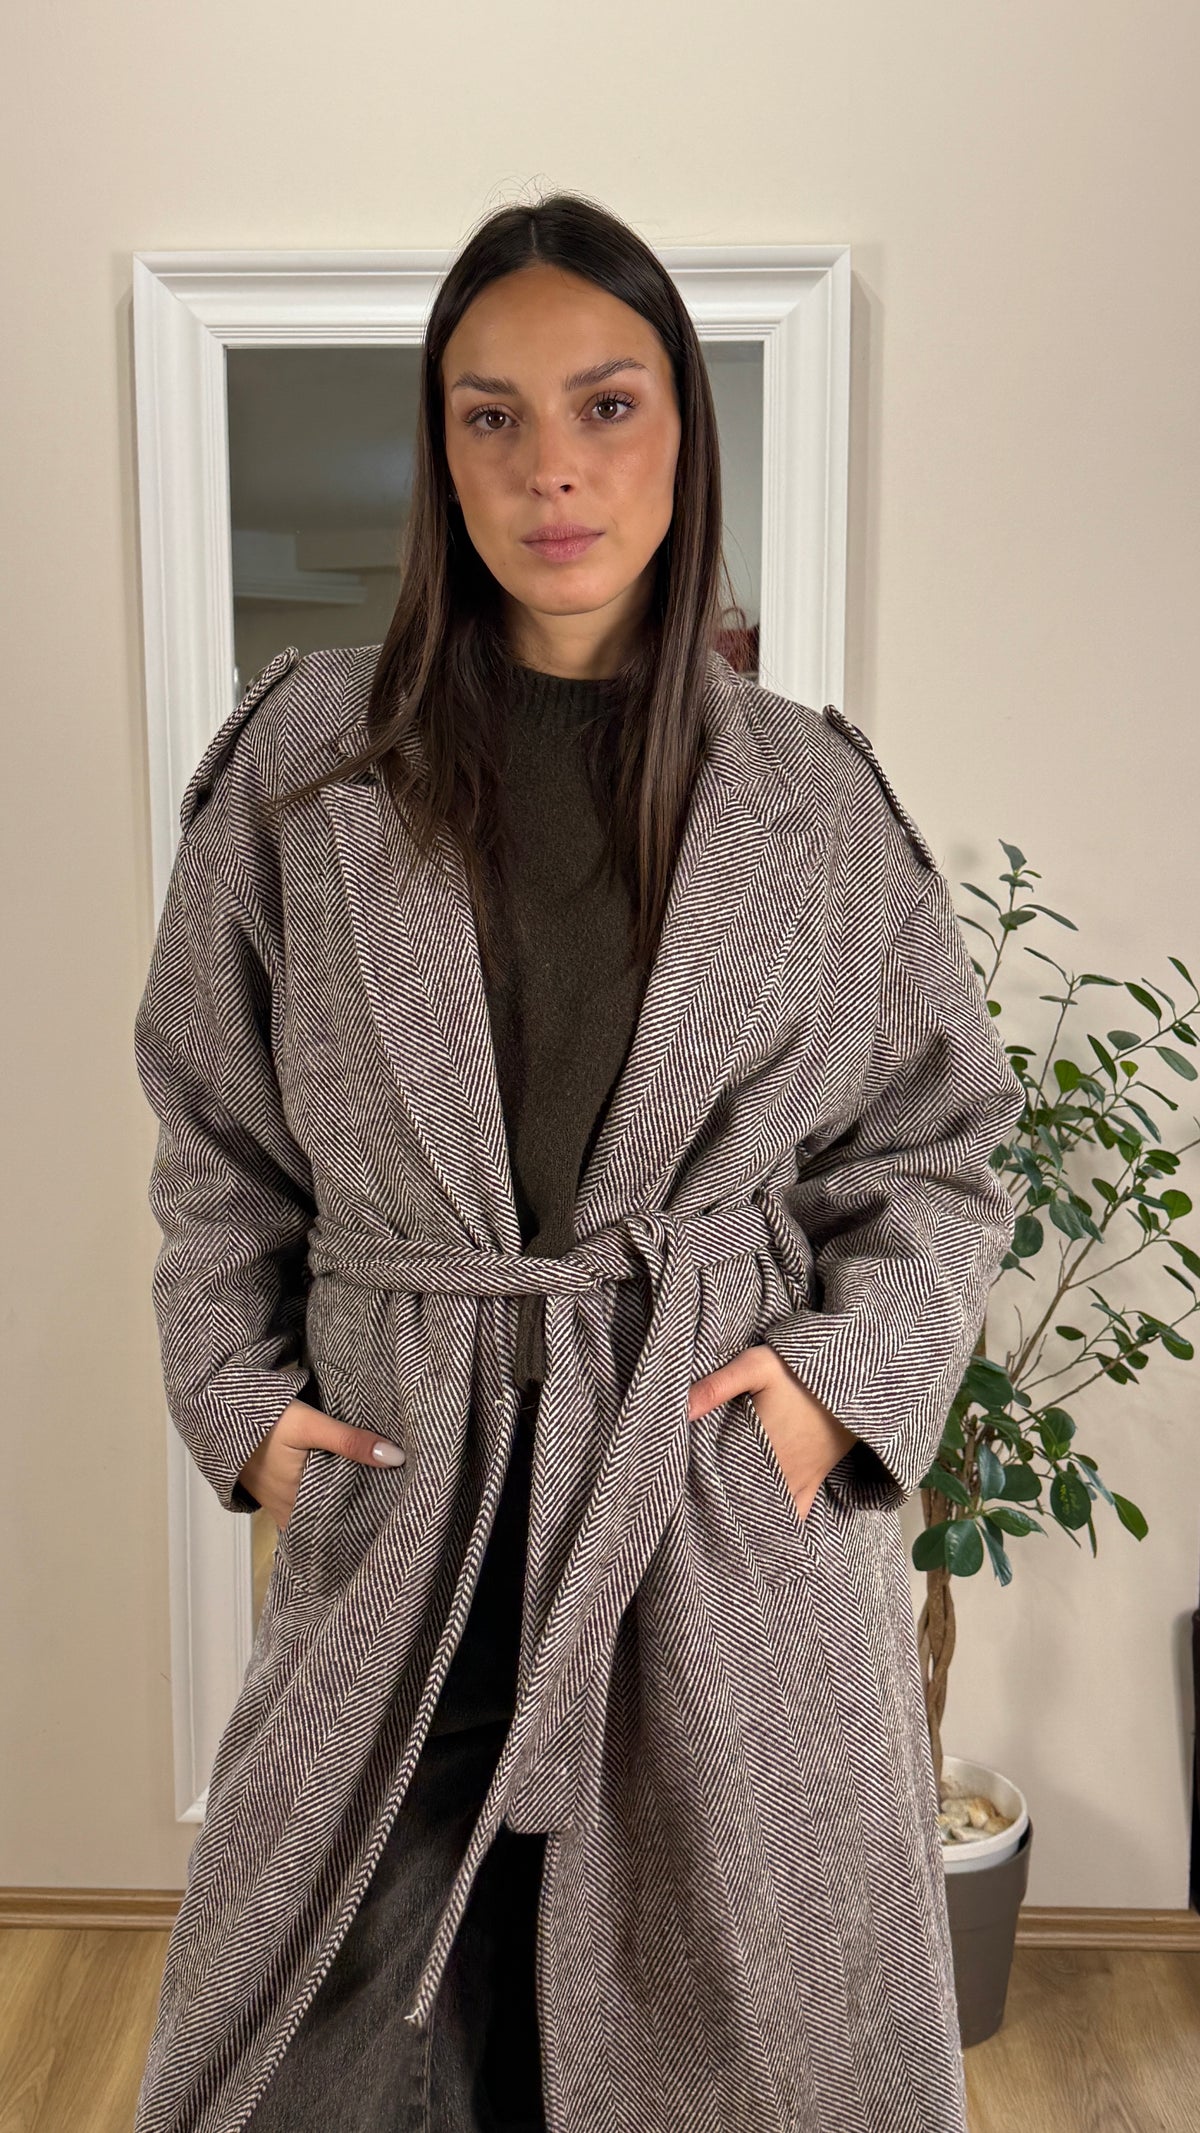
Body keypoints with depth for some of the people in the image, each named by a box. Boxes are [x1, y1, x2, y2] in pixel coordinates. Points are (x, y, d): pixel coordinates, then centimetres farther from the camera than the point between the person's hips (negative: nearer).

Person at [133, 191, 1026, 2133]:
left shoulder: (813, 797, 0)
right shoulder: (303, 759, 0)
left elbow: (945, 1147, 7)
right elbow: (212, 1132, 7)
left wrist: (847, 1375, -6)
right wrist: (239, 1393, -1)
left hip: (730, 1490, 1)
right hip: (397, 1491, 0)